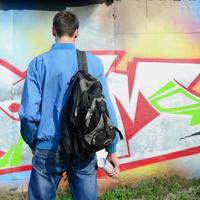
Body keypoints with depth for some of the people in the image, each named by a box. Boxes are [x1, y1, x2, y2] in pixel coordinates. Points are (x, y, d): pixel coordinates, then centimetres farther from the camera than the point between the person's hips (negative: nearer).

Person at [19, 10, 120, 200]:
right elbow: (106, 108, -3)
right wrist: (112, 149, 4)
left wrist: (33, 144, 9)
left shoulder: (39, 64, -5)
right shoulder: (93, 62, -2)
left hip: (48, 150, -1)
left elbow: (29, 112, -9)